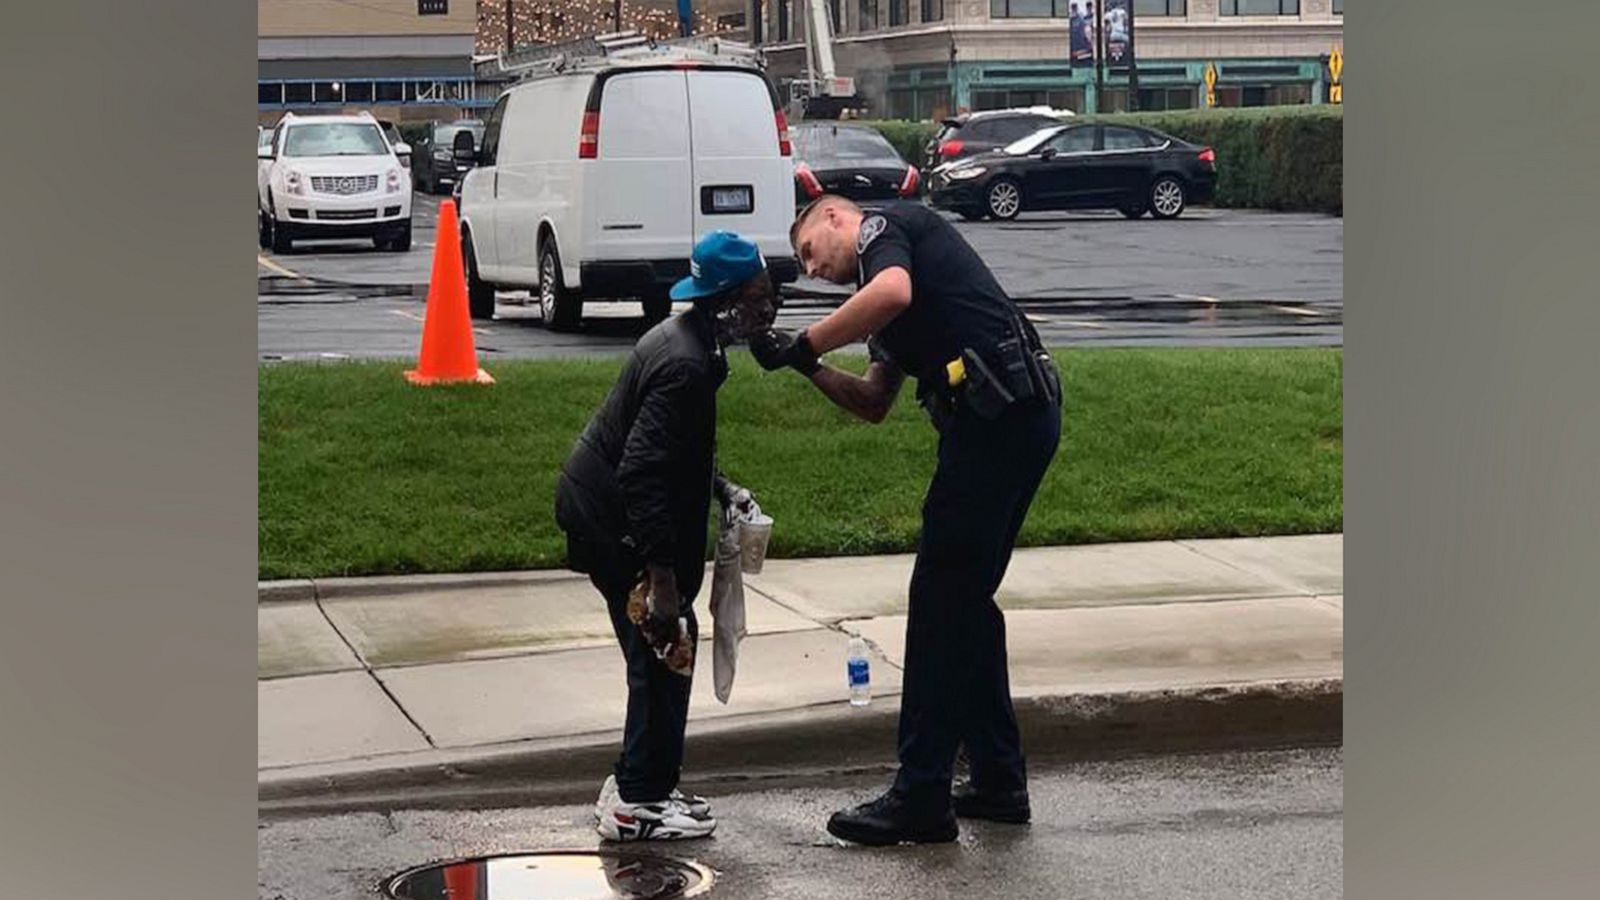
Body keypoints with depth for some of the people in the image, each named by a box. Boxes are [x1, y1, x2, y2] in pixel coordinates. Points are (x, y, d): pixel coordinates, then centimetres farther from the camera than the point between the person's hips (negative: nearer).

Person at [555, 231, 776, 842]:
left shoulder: (689, 342, 7)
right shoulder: (685, 365, -25)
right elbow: (641, 476, -31)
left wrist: (722, 489, 9)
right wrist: (663, 579, -31)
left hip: (597, 504, 11)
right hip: (612, 521, -11)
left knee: (663, 652, 16)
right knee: (664, 649, -4)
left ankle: (638, 786, 24)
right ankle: (639, 802, 3)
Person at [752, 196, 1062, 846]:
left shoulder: (884, 226, 2)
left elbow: (893, 294, -23)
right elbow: (873, 403, 26)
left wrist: (803, 346, -13)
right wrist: (807, 366, 14)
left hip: (997, 413, -10)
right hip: (1023, 417, 10)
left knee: (941, 599, -5)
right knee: (967, 599, 17)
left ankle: (921, 798, -1)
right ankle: (999, 780, 23)